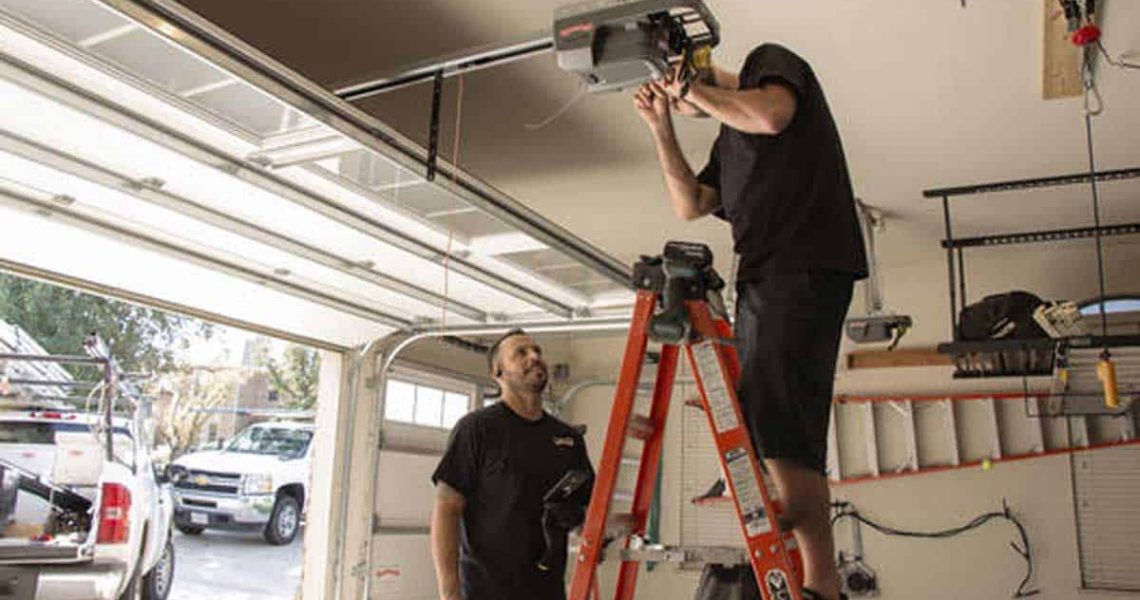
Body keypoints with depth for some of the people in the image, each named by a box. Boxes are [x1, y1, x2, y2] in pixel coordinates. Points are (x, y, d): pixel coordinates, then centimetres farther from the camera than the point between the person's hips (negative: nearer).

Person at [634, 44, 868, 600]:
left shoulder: (772, 60, 11)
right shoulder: (728, 140, 31)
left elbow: (771, 115, -12)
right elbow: (689, 205, 23)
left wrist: (692, 88, 1)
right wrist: (661, 127, 19)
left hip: (805, 267, -9)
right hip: (759, 278, 9)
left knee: (778, 418, -21)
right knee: (754, 422, 0)